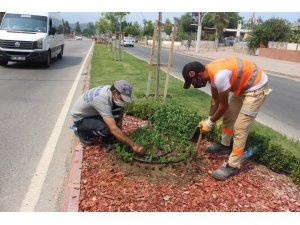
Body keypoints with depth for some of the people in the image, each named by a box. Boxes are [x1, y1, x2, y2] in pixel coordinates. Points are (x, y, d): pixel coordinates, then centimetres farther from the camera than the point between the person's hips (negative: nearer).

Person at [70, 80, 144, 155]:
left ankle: (108, 141, -1)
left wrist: (119, 123, -7)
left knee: (117, 108, -12)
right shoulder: (102, 99, -39)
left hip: (92, 113, 8)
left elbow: (120, 109, 8)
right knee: (106, 129, -32)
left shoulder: (112, 90, -14)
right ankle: (83, 133, -1)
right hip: (80, 118, -7)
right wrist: (133, 145, -42)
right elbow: (113, 129, -43)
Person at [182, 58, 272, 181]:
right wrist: (209, 119, 8)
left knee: (240, 128, -8)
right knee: (228, 116, 19)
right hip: (243, 85, 9)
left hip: (256, 88, -9)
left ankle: (233, 166, 4)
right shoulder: (210, 72, -5)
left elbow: (223, 106, -21)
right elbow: (215, 99, 8)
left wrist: (210, 122, -7)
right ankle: (225, 145, 40)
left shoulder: (219, 76, -34)